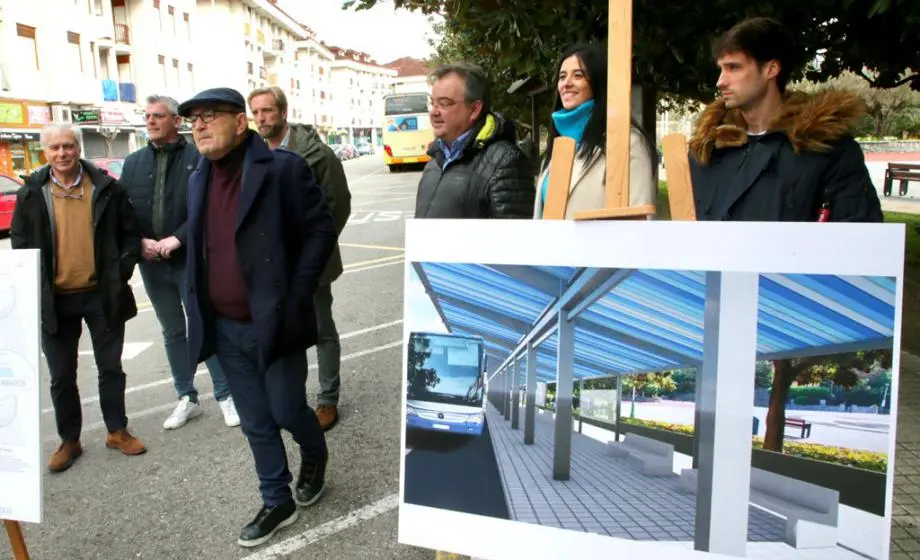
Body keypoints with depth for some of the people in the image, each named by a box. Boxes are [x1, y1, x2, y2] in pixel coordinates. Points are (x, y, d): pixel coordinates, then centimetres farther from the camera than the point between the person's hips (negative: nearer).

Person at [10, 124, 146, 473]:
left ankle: (117, 431, 26)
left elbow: (130, 233, 4)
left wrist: (122, 272, -6)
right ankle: (69, 441, 25)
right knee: (62, 376, 10)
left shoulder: (107, 188, -2)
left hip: (102, 294, -1)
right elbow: (20, 244, 5)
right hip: (54, 299, 1)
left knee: (110, 368, 11)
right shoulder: (31, 194, 0)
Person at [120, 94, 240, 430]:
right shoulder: (133, 162, 9)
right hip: (151, 262, 5)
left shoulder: (198, 157, -6)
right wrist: (140, 242, -7)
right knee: (172, 332, 14)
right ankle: (187, 399, 26)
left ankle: (225, 396, 14)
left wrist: (177, 238, -19)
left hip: (191, 259, -5)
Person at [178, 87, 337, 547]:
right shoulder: (198, 179, 10)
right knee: (256, 424, 14)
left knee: (286, 411, 6)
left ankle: (315, 455, 39)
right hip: (225, 329, 6)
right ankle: (277, 502, 31)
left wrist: (295, 298, -16)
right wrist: (199, 307, 9)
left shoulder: (282, 168, -11)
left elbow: (321, 230, -11)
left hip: (273, 324, -6)